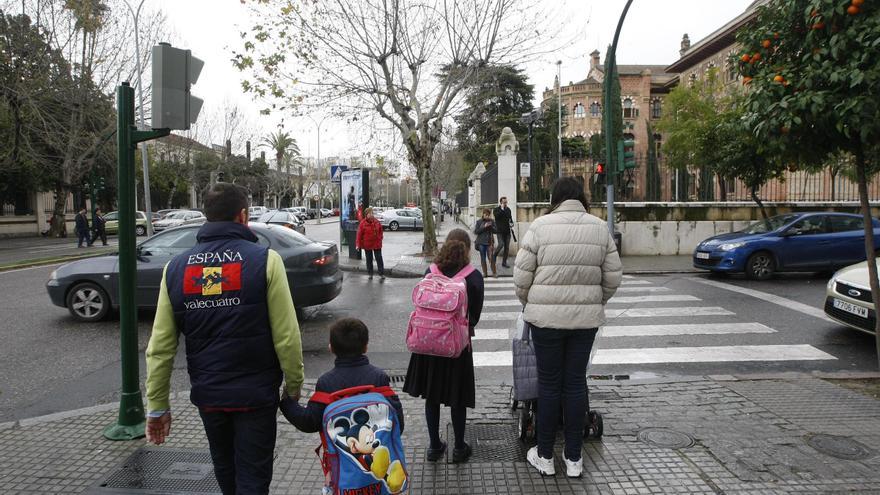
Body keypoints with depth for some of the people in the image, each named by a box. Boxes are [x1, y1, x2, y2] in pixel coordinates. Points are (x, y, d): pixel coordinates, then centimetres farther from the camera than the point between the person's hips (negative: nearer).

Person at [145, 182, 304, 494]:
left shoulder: (175, 268, -1)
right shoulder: (264, 260, -13)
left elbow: (160, 347, -1)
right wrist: (294, 385, -1)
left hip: (207, 394, 4)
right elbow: (286, 336, -16)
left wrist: (157, 405, 7)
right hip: (256, 394, -4)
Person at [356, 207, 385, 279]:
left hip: (377, 244, 1)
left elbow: (380, 232, 9)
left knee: (379, 259, 3)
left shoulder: (377, 222, -1)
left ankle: (381, 273, 10)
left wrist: (380, 240, 6)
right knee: (369, 259, 10)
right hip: (367, 244, -1)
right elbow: (359, 235, -10)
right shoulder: (363, 224, -10)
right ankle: (370, 273, 21)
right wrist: (358, 244, -13)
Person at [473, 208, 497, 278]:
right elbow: (476, 231, -4)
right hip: (481, 242, 0)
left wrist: (491, 227, -15)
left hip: (489, 242, 0)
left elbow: (496, 231, 4)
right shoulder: (479, 222, 2)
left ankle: (494, 272, 5)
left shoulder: (491, 221, 5)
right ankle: (485, 273, 13)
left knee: (491, 257, -6)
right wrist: (484, 227, -14)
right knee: (483, 258, 5)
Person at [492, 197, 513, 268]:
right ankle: (494, 256, 7)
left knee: (507, 247, 4)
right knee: (501, 244, -18)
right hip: (500, 231, -5)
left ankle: (504, 262, 12)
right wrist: (502, 209, -18)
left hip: (507, 231, 5)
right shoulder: (496, 209, -1)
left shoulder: (508, 209, 13)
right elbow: (496, 216, -22)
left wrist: (511, 223, 4)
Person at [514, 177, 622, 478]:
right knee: (575, 383, 12)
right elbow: (613, 277, 4)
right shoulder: (599, 228, 1)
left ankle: (545, 456, 21)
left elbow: (521, 277, -6)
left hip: (547, 317, -2)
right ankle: (574, 458, 22)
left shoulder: (540, 226, -7)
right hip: (586, 318, 3)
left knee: (549, 384, 9)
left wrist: (530, 305, 12)